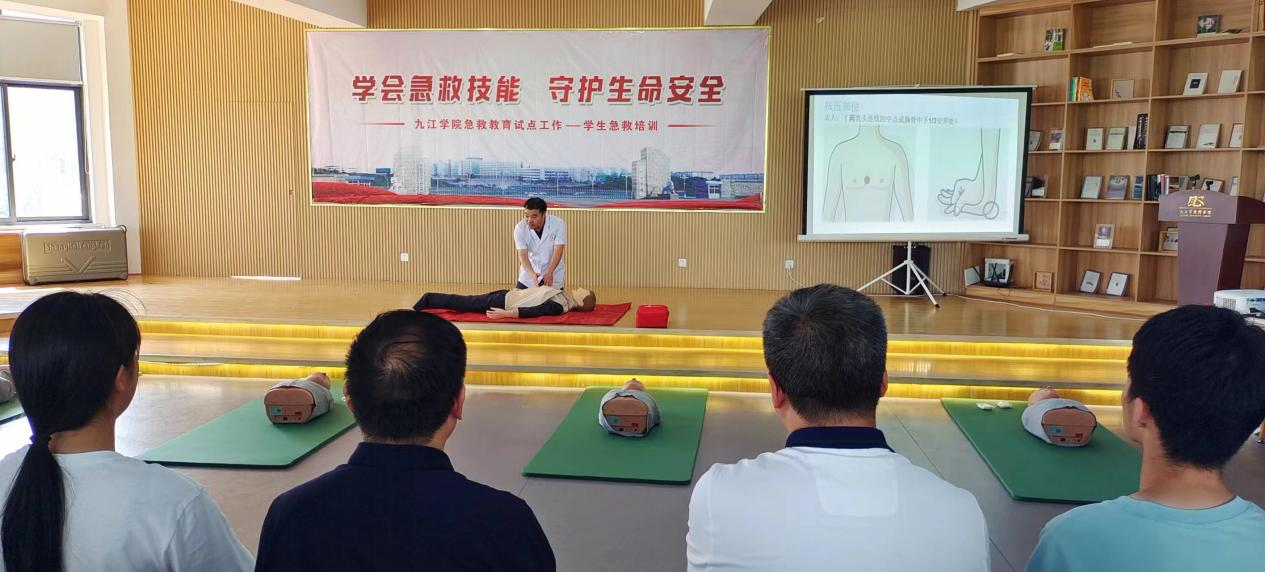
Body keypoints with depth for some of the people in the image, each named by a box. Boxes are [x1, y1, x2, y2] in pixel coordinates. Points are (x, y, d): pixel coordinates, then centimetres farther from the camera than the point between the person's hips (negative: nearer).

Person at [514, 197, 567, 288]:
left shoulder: (558, 224, -19)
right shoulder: (520, 228, -17)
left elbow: (558, 251, -23)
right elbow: (523, 255, -21)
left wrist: (549, 273, -38)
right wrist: (532, 274, -40)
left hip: (554, 276, -1)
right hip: (529, 275, 1)